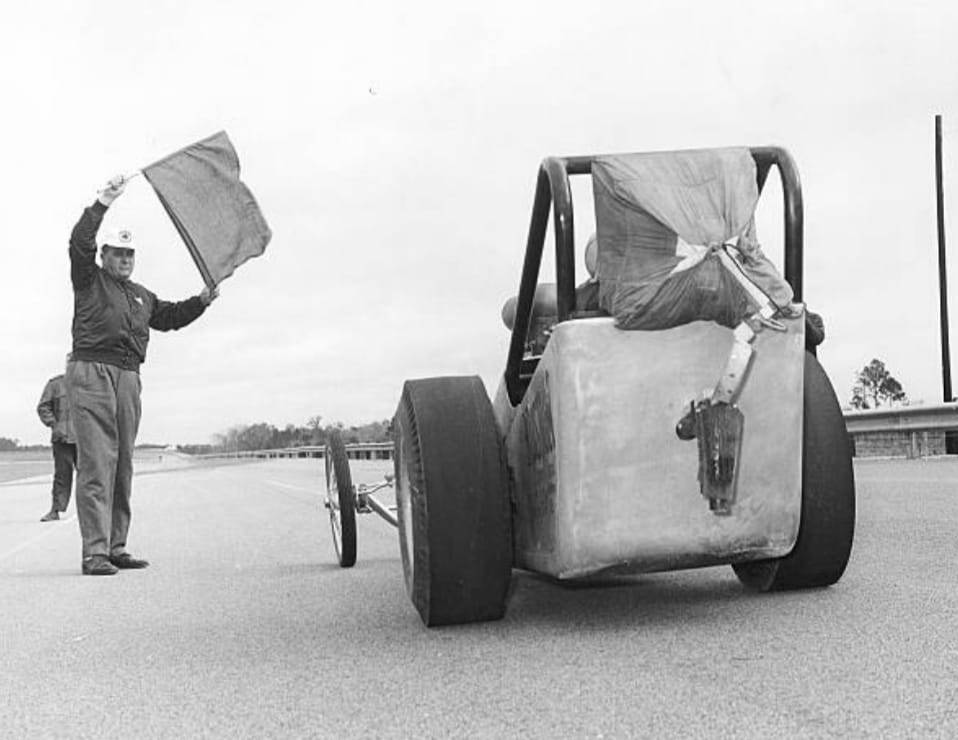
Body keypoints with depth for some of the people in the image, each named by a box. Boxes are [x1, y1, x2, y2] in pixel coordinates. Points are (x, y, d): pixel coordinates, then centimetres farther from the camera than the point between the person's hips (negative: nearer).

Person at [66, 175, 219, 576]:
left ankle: (116, 546, 13)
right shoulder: (89, 280, 6)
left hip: (128, 377, 7)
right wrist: (103, 203, -17)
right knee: (95, 462, -12)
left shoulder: (141, 295, 25)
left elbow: (169, 317, 29)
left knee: (123, 464, 7)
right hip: (90, 371, -7)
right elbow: (80, 242, -9)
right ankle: (94, 551, -14)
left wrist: (200, 302, 15)